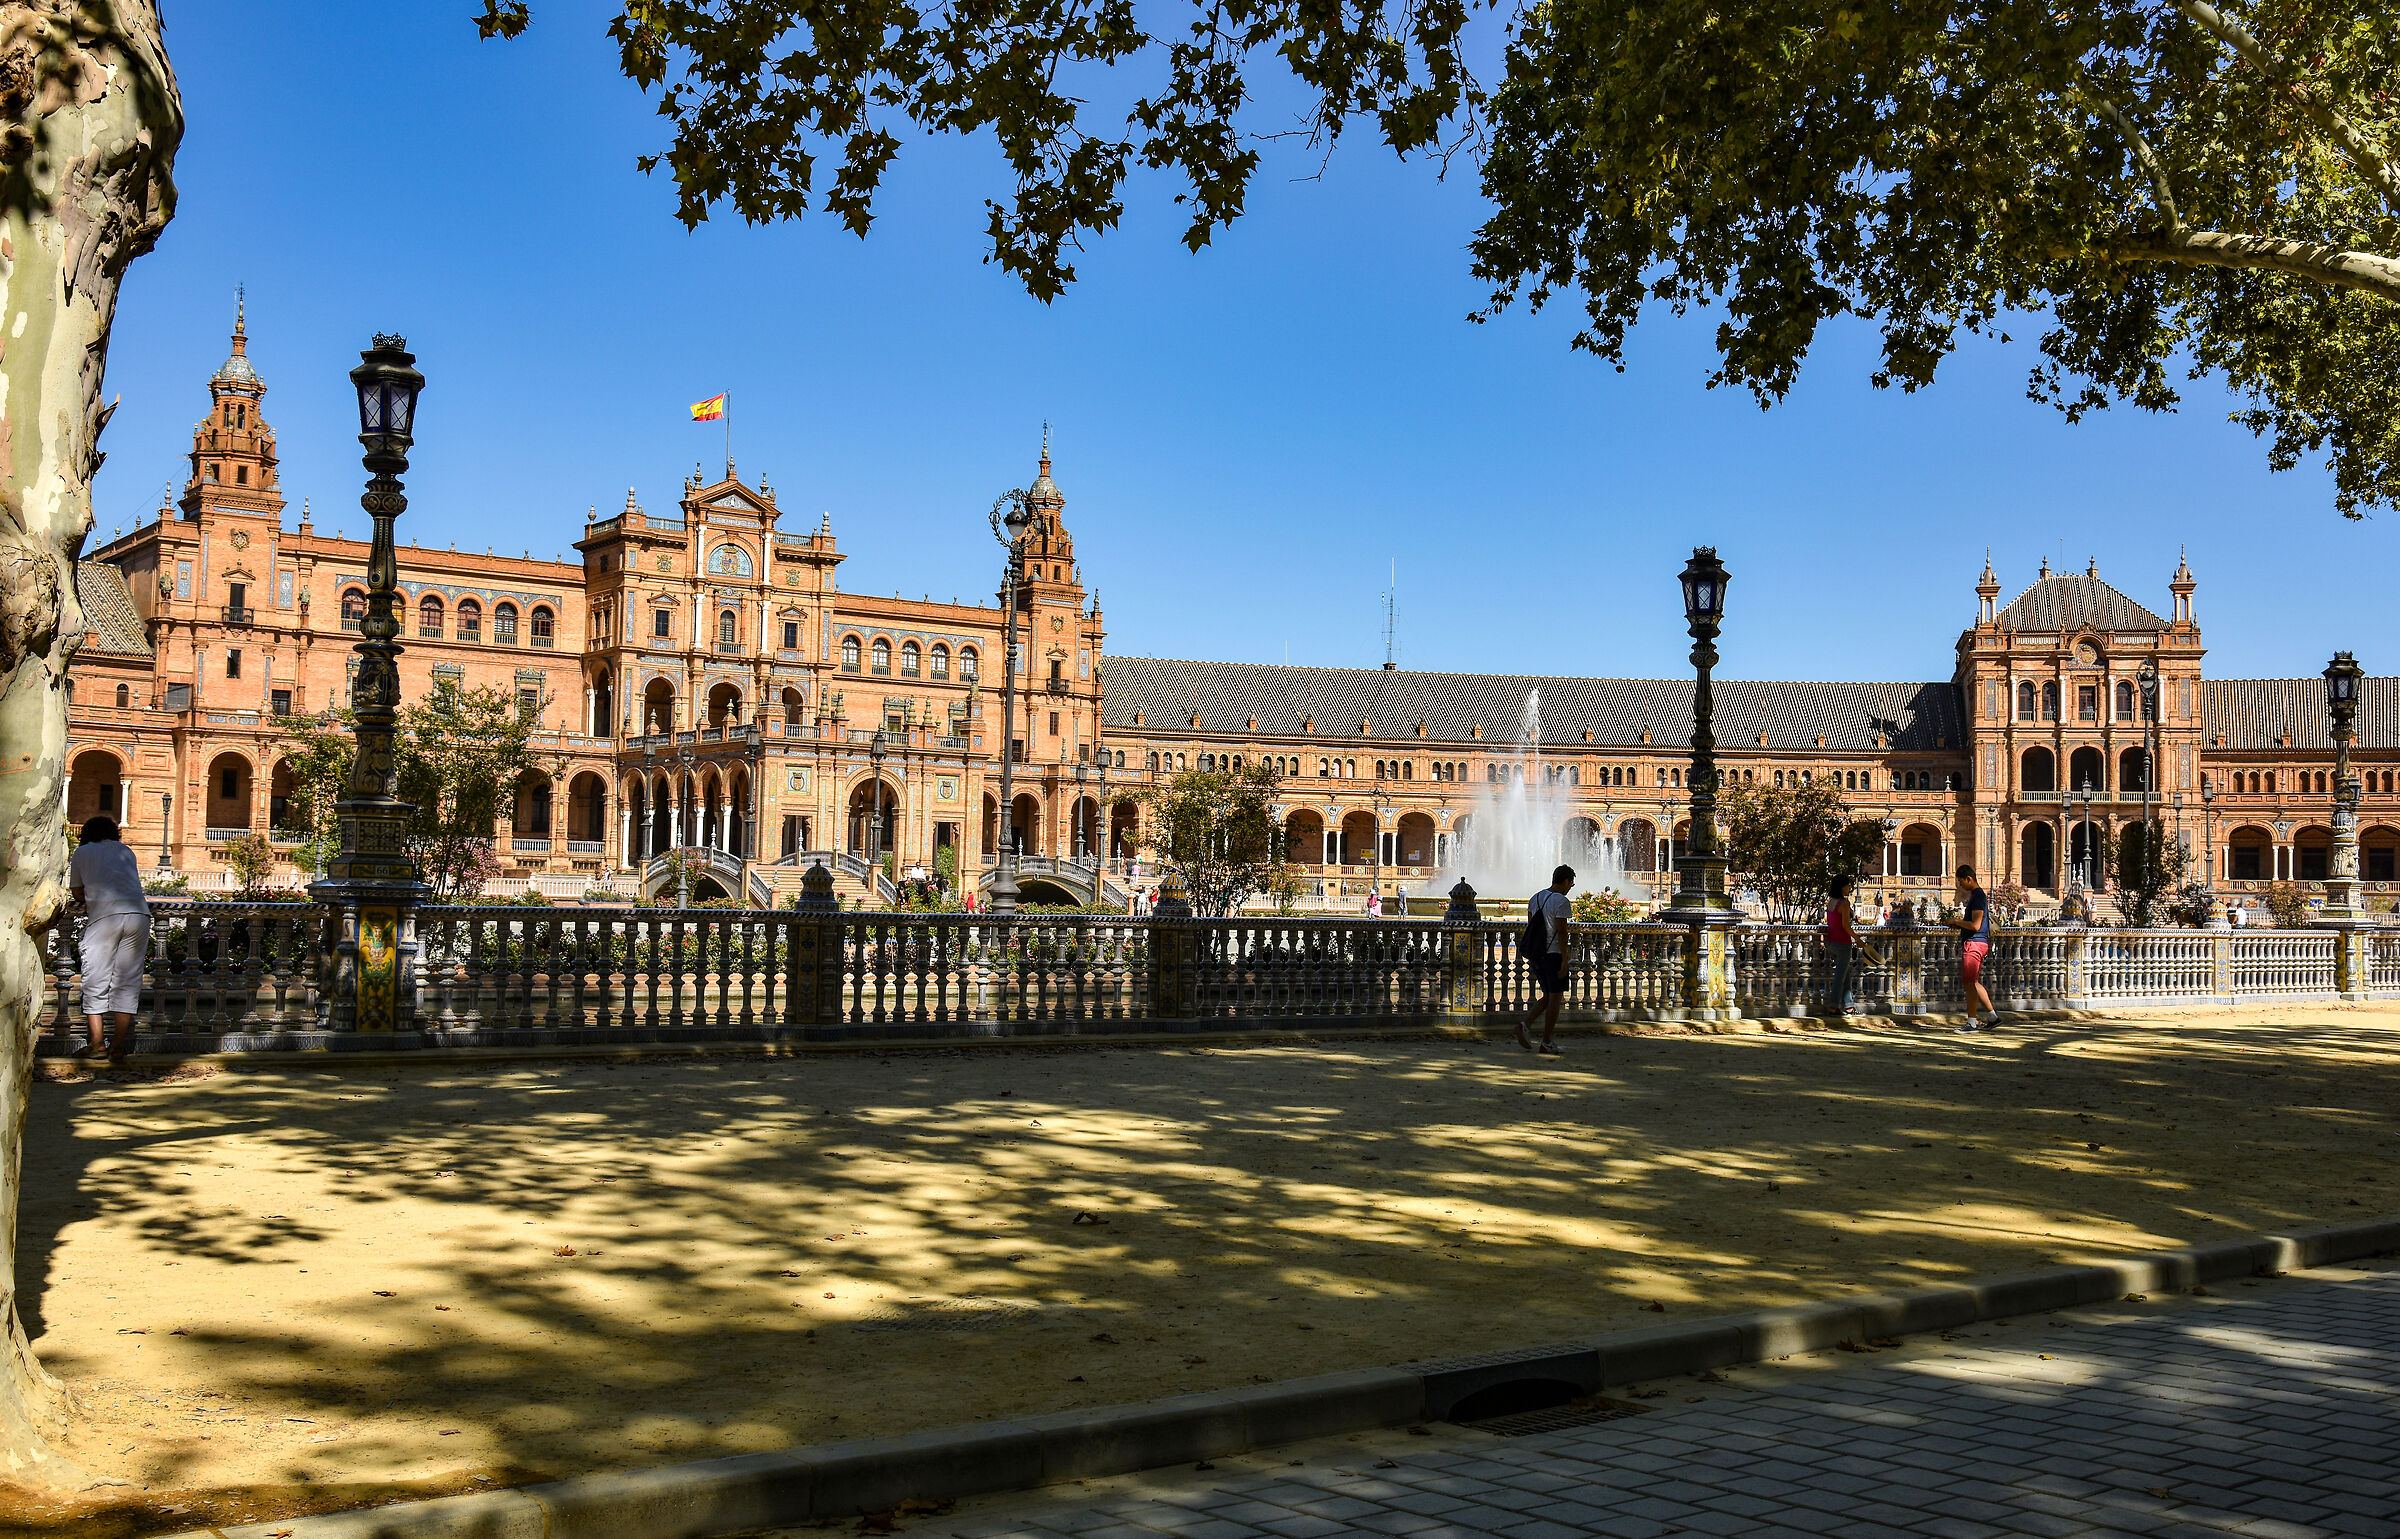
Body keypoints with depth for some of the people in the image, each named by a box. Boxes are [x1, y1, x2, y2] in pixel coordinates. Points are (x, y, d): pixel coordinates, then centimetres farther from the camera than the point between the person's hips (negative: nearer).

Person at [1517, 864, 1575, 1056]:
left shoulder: (1535, 898, 12)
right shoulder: (1561, 902, -12)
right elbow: (1562, 932, -17)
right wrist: (1565, 961, -15)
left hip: (1536, 954, 7)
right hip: (1554, 954, -7)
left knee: (1548, 996, 16)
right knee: (1555, 998, 2)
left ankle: (1525, 1024, -5)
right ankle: (1547, 1043, 4)